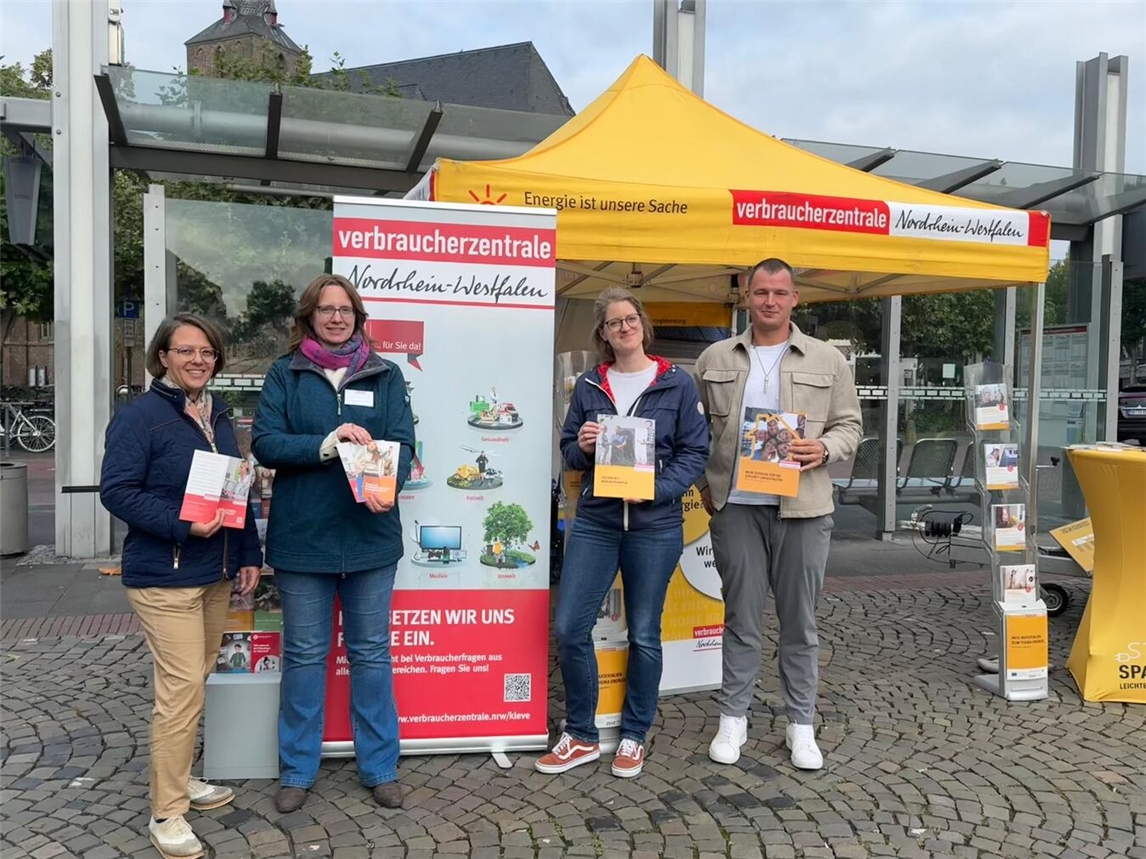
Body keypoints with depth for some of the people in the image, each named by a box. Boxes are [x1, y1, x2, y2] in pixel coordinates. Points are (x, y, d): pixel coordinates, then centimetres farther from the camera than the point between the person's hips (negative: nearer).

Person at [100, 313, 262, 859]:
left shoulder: (218, 415, 11)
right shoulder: (138, 417, -11)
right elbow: (116, 491, -16)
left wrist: (248, 554, 12)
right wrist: (183, 525, -24)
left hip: (216, 573, 8)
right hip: (163, 576, -8)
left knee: (195, 678, 16)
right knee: (182, 685, -9)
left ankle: (178, 777, 33)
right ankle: (166, 813, 4)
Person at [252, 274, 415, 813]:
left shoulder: (385, 375, 6)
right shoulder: (285, 374, 4)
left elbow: (402, 442, -3)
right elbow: (264, 442, -6)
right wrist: (326, 444, -21)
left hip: (371, 534, 1)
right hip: (302, 536, -1)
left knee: (371, 653, 11)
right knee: (304, 655, 11)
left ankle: (379, 767, 25)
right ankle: (297, 771, 27)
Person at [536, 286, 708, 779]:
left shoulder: (677, 384, 0)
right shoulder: (588, 386, 8)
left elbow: (695, 451, -2)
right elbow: (569, 453, 13)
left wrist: (656, 490, -17)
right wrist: (582, 447, -10)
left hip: (655, 525, -2)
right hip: (595, 521, 3)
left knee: (643, 635, 8)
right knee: (569, 628, -1)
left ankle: (634, 737, 27)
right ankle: (581, 737, 18)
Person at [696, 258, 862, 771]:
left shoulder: (828, 361, 5)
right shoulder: (715, 359, 8)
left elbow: (850, 425, 8)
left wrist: (824, 449, -13)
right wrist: (704, 485, 6)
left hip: (803, 507, 0)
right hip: (736, 505, 1)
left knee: (799, 621, 8)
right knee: (741, 618, 9)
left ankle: (801, 724, 22)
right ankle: (733, 718, 22)